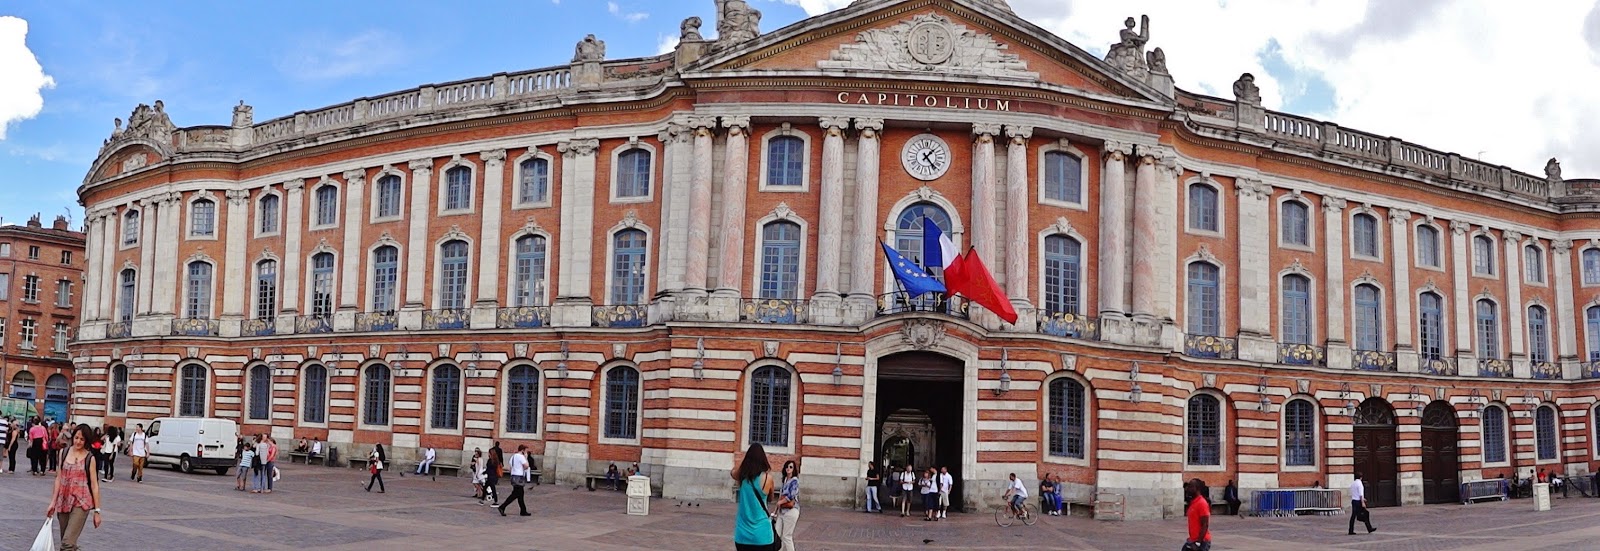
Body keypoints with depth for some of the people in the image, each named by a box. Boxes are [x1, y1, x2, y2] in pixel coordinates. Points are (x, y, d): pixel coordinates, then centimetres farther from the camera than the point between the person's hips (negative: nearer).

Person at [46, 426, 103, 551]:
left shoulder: (89, 458, -5)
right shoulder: (64, 453, 4)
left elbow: (94, 485, -4)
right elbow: (59, 478, 8)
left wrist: (97, 510, -4)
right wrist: (53, 502, 5)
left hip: (81, 503, -5)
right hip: (63, 502, 5)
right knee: (65, 541, 13)